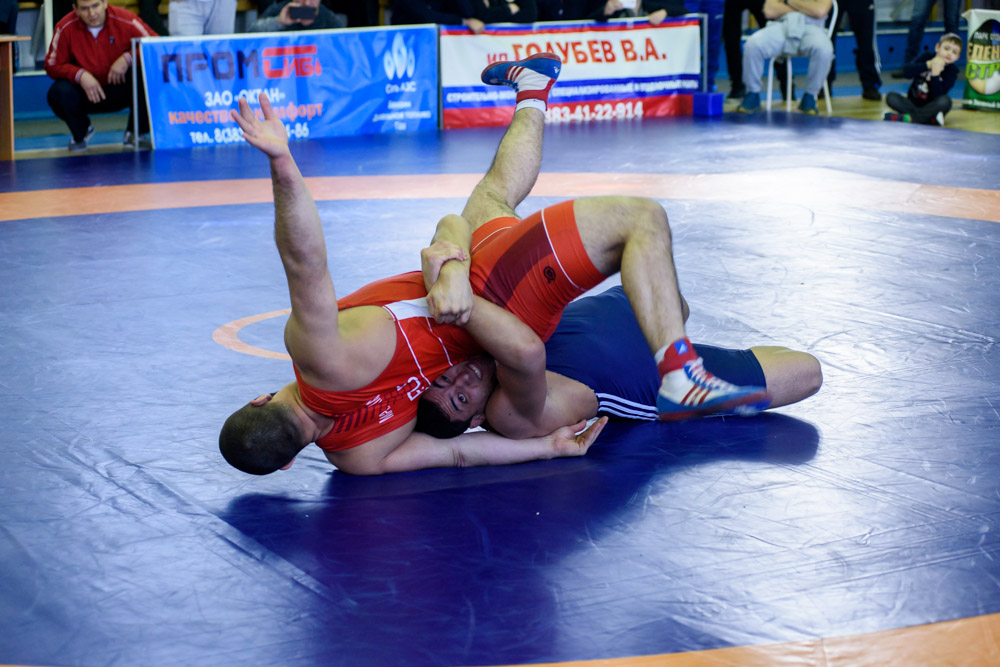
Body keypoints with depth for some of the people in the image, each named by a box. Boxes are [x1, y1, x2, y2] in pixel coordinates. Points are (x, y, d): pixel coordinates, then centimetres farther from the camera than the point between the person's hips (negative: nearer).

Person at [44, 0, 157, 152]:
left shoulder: (125, 20, -15)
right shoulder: (65, 28, -13)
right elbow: (52, 65, -8)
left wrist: (128, 58, -27)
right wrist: (80, 75, -26)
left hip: (122, 90, -1)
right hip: (85, 95, 1)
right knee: (58, 92, -30)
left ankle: (134, 132, -1)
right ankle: (81, 132, 8)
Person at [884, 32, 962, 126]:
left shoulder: (951, 71, -6)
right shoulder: (926, 57, 1)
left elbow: (938, 96, -19)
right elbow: (906, 71, -17)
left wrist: (935, 74, -30)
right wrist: (928, 65, -26)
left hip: (931, 106, -2)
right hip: (913, 103, 2)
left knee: (945, 101, -33)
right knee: (891, 97, -23)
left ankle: (909, 117, -34)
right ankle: (930, 119, -33)